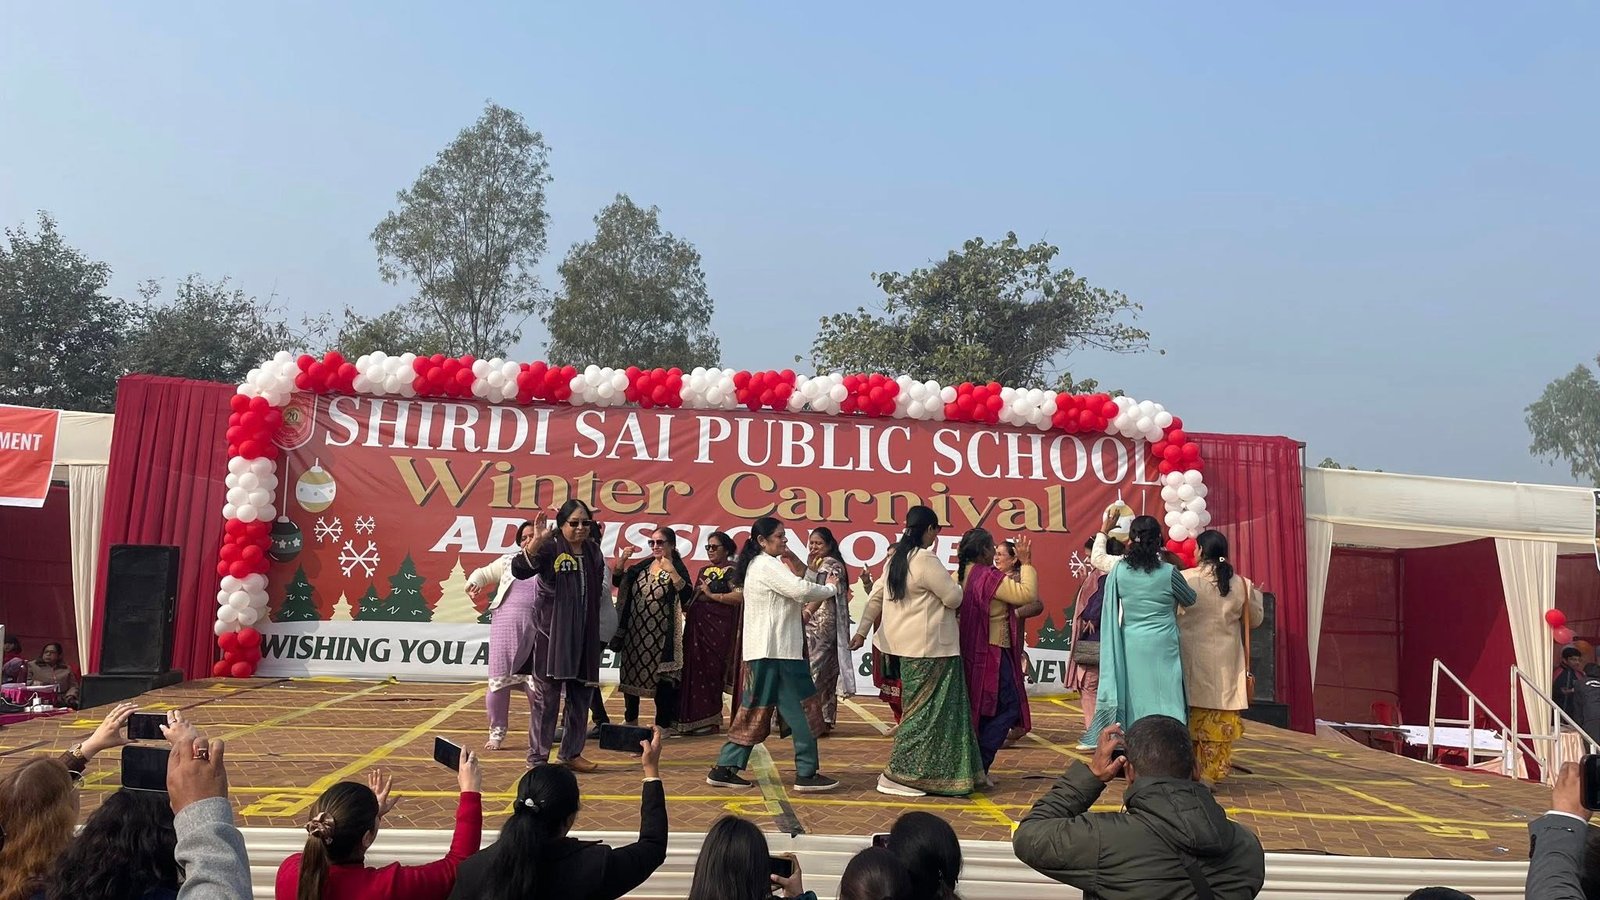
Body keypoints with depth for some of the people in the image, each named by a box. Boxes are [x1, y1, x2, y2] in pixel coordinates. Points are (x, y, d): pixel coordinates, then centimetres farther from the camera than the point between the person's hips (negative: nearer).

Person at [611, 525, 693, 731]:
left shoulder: (678, 569, -6)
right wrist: (622, 560, -3)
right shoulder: (642, 566, 8)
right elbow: (617, 581, 12)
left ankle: (663, 724, 12)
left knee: (662, 677, 0)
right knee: (630, 673, 12)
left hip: (661, 635, -5)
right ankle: (630, 719, 28)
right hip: (634, 631, 5)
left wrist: (672, 571, -28)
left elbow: (687, 596, -20)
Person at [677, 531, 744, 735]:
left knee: (711, 670, -5)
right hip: (697, 625, 7)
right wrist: (688, 611, 7)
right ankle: (696, 719, 12)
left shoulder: (731, 571, -5)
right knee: (695, 669, 5)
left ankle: (710, 720, 5)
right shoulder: (704, 570, 19)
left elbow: (740, 596, -19)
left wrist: (712, 595, -13)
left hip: (717, 627, -7)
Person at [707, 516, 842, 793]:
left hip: (761, 651, 10)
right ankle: (807, 774, 4)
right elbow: (802, 591, -23)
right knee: (802, 709, -2)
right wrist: (831, 587, -6)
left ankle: (724, 769, 14)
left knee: (755, 711, 12)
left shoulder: (758, 565, 19)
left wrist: (796, 566, 5)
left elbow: (793, 597, 20)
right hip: (776, 651, -10)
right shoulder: (768, 565, -13)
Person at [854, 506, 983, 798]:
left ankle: (914, 773, 24)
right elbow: (954, 598, -13)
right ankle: (895, 776, 1)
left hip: (910, 645, 9)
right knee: (923, 711, -1)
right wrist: (949, 580, 8)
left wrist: (862, 630, 19)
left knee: (919, 710, 17)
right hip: (929, 647, -9)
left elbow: (876, 597, 14)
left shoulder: (897, 558, 10)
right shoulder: (926, 560, -18)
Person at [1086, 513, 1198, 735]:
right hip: (1163, 647, -2)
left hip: (1131, 646, 3)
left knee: (1135, 700, 9)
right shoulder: (1168, 572, -9)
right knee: (1164, 701, 0)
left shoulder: (1119, 569, -3)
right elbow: (1190, 600, 9)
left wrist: (1105, 530, 34)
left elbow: (1096, 558, 20)